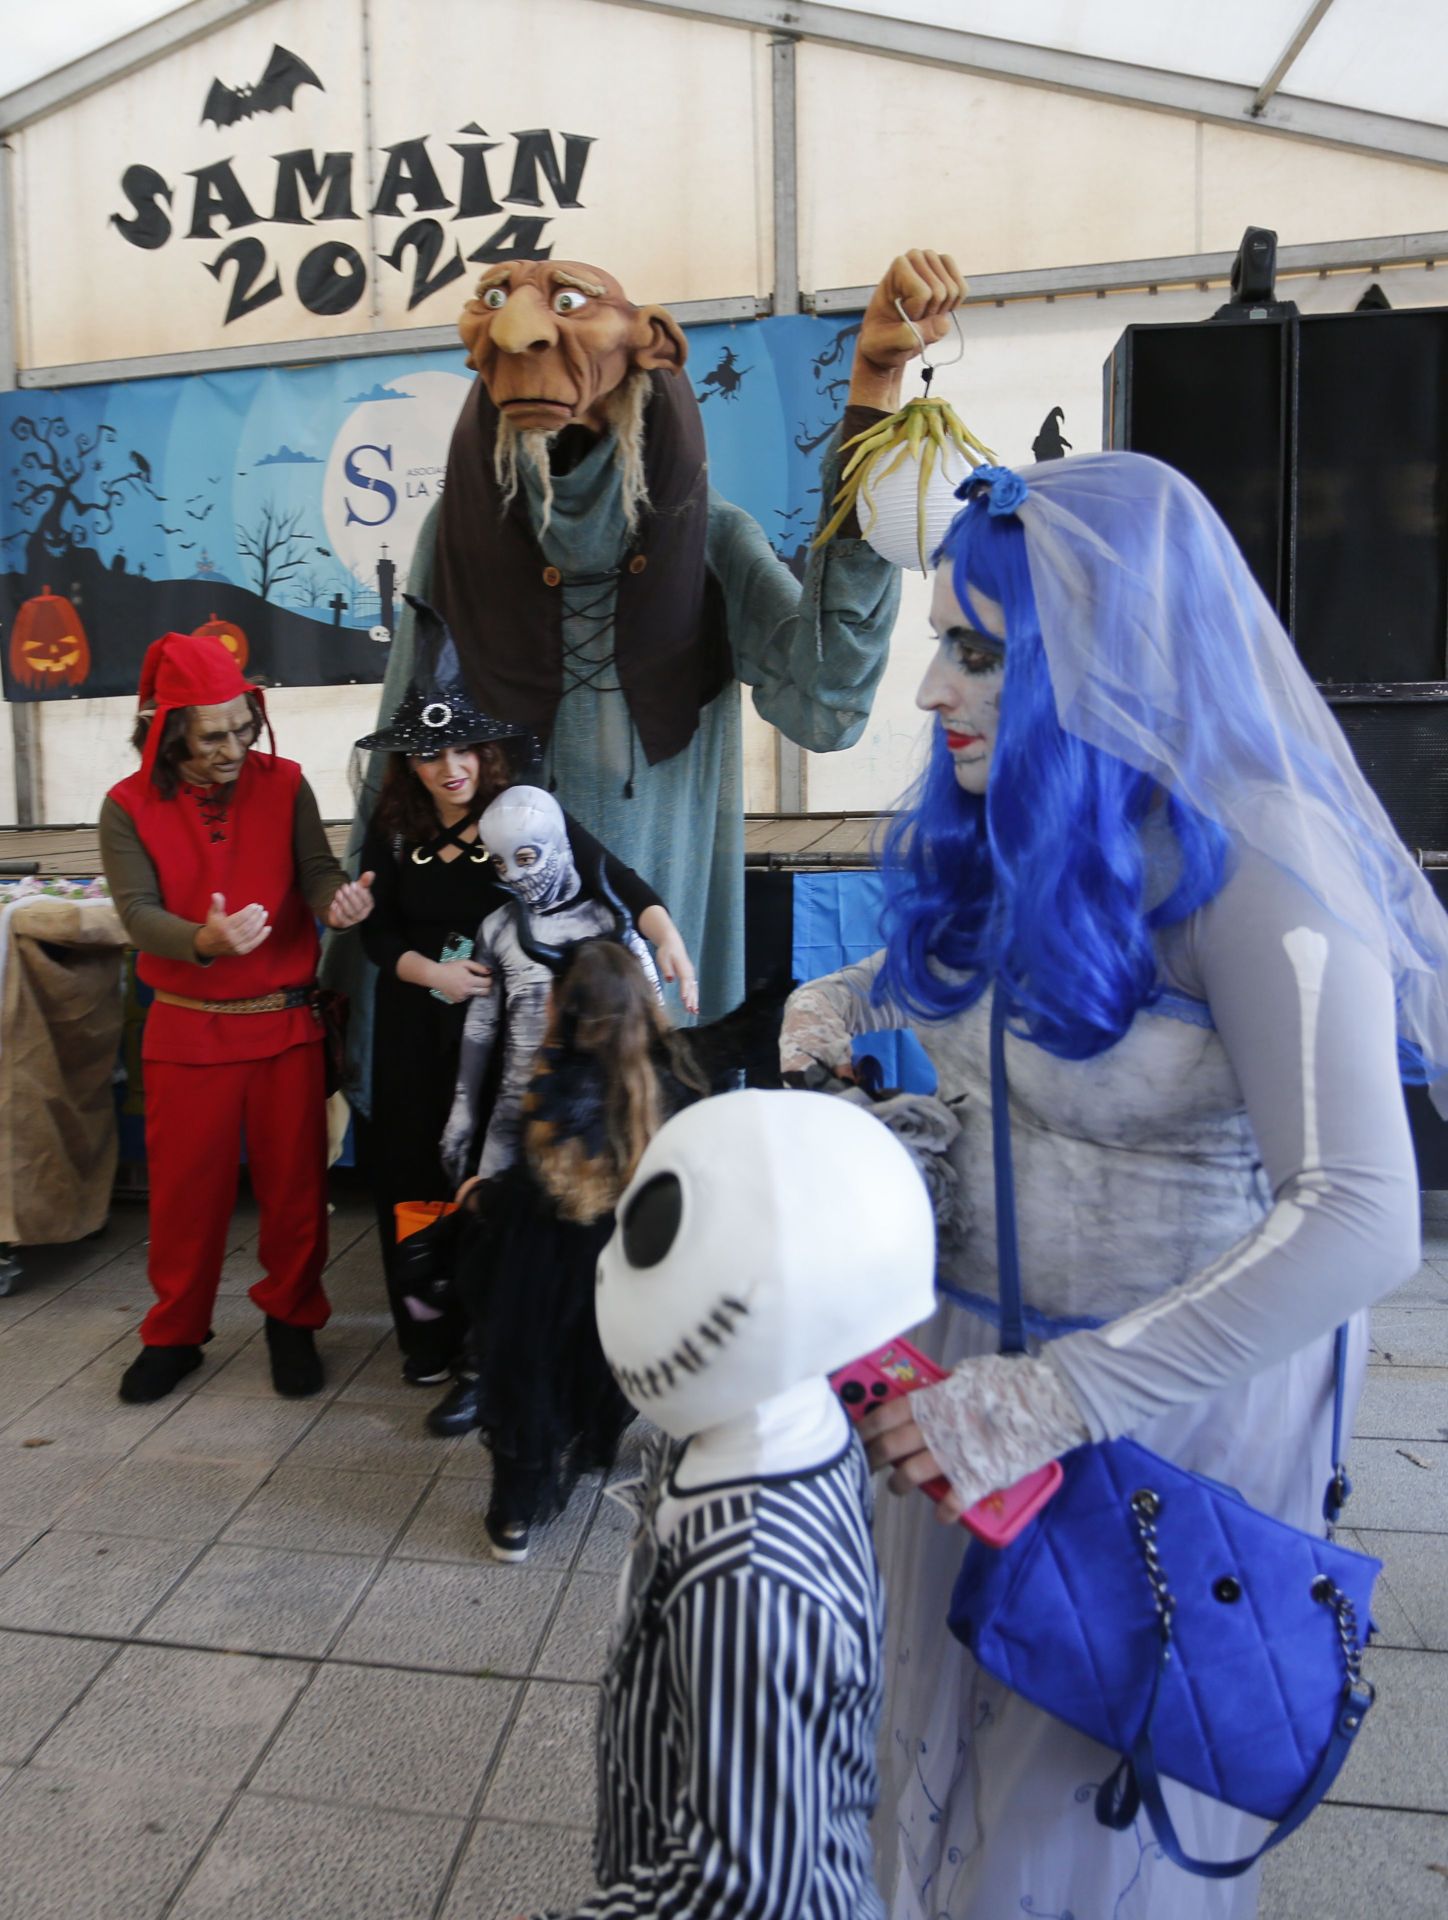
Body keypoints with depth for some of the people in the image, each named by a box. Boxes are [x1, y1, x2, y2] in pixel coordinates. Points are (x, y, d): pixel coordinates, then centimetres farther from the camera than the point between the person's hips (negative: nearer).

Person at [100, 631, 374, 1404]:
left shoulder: (284, 784, -2)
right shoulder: (128, 807, -6)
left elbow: (317, 870, -9)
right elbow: (139, 913, -16)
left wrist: (339, 898, -34)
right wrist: (205, 941, -37)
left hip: (287, 1022, 1)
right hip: (187, 1029, 0)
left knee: (293, 1182, 9)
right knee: (185, 1187, 9)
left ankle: (291, 1317, 29)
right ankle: (175, 1333, 28)